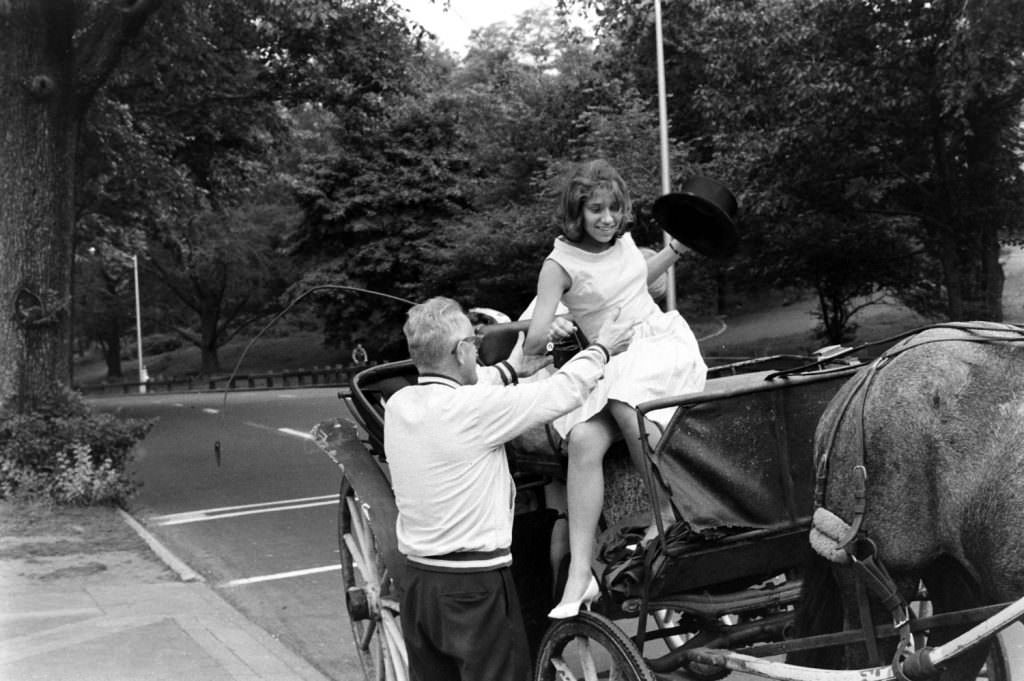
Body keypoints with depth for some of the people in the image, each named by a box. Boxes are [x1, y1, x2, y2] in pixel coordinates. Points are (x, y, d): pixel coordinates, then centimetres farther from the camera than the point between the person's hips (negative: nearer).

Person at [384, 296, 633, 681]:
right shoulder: (475, 409, -19)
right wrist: (602, 348, 6)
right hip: (475, 587, -7)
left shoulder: (398, 405, -1)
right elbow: (564, 391, -10)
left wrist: (512, 368, 24)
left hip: (416, 580, 7)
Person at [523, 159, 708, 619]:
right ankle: (580, 574, -28)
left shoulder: (623, 239, 7)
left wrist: (677, 248, 21)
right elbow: (531, 344, -12)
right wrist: (548, 328, -28)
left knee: (626, 402, -33)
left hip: (665, 343, 2)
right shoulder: (560, 263, -8)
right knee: (583, 439, -29)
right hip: (612, 365, -1)